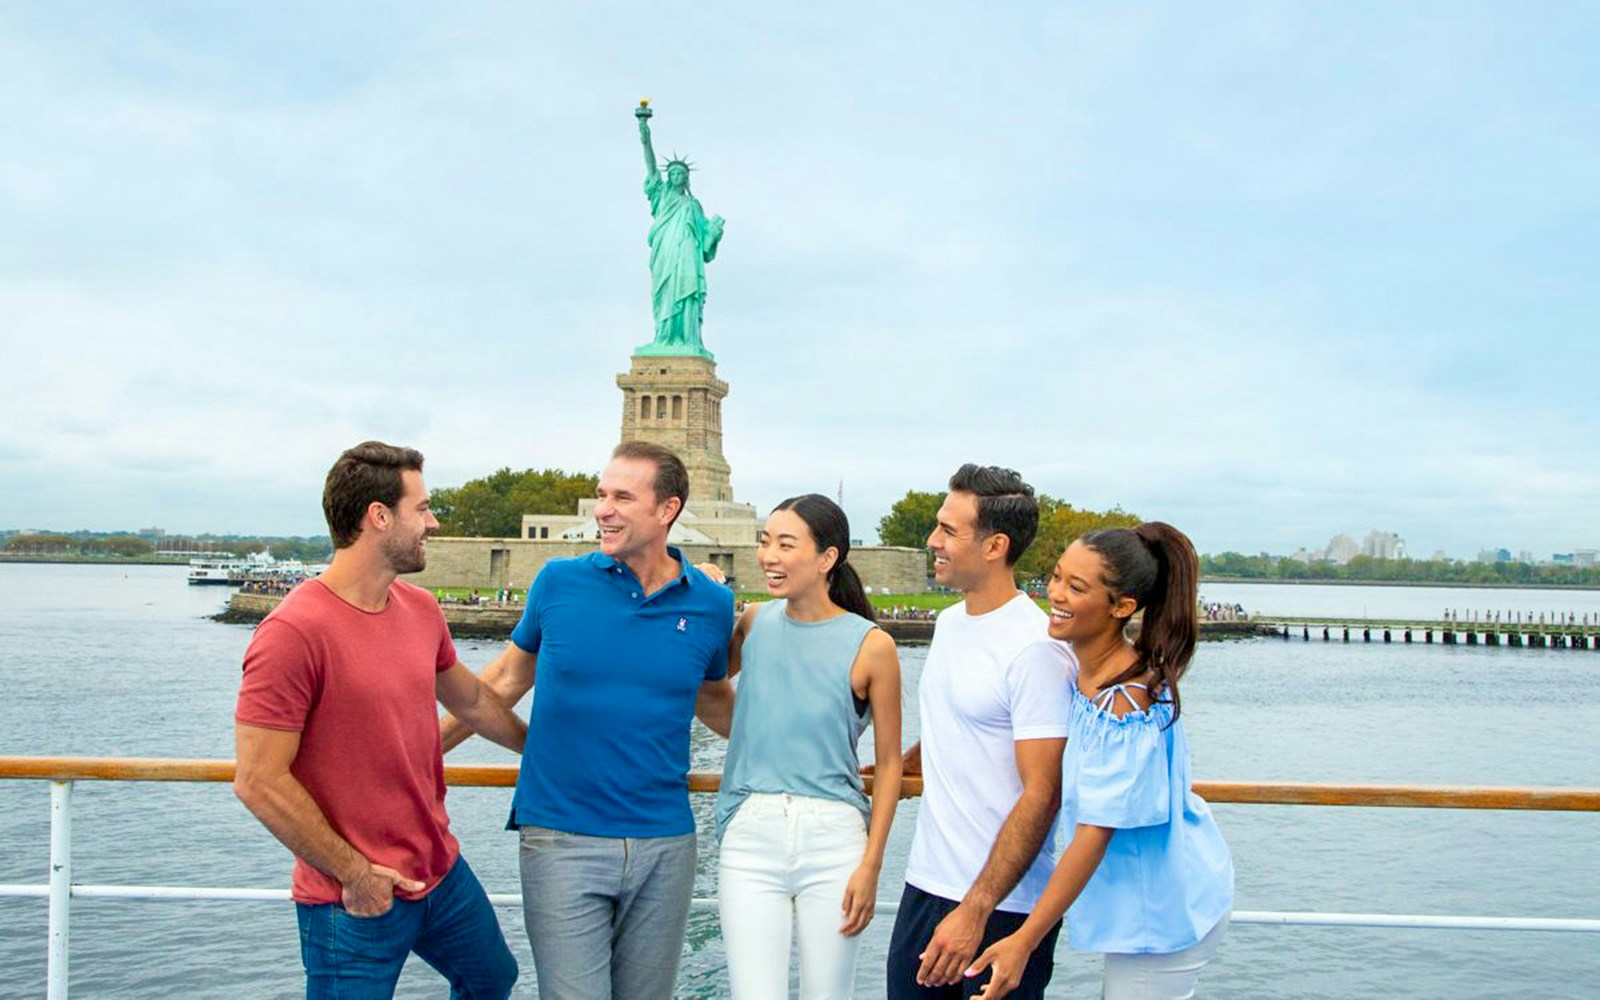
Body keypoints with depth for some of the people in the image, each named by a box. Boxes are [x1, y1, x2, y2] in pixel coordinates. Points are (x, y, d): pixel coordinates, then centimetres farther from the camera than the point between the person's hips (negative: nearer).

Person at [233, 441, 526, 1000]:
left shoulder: (421, 610, 3)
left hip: (442, 870, 8)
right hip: (356, 904, -8)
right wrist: (355, 874, -16)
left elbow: (470, 700, 21)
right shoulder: (294, 633, -21)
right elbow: (259, 783, -20)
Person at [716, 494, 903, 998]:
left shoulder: (870, 645, -4)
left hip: (832, 839, -2)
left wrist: (871, 865, -4)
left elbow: (889, 762, 1)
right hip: (751, 835, 2)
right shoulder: (754, 622, 5)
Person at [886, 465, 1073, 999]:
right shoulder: (949, 621, 9)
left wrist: (975, 910, -23)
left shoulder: (1035, 649, -17)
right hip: (926, 884, 8)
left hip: (1003, 906, -7)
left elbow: (1041, 795, -20)